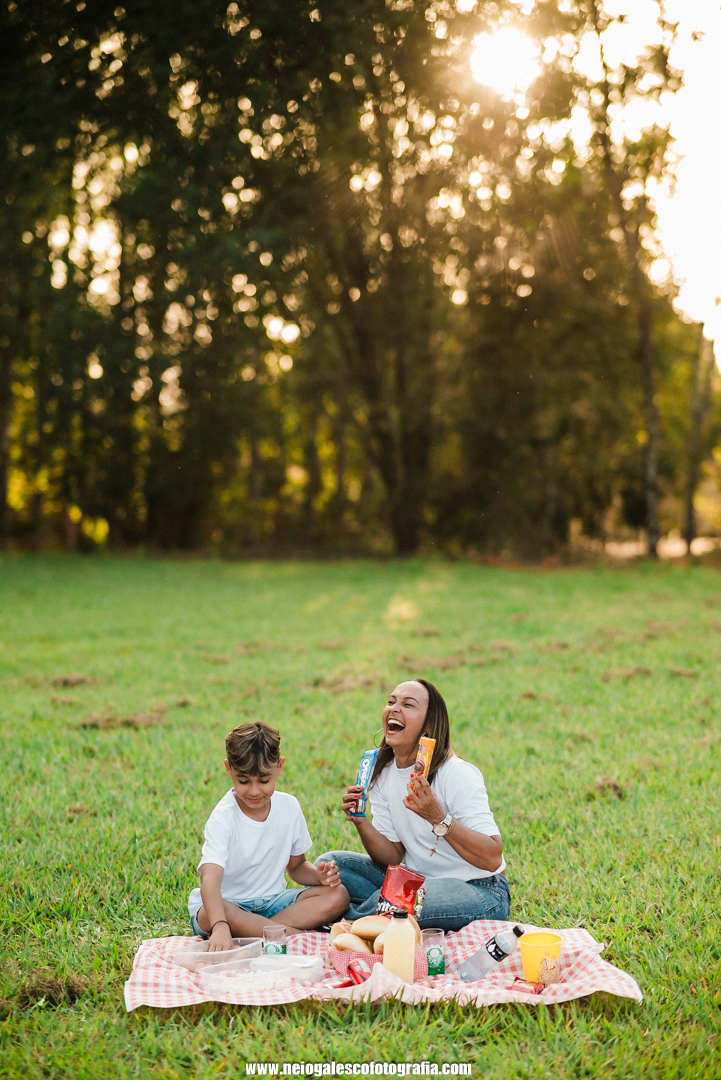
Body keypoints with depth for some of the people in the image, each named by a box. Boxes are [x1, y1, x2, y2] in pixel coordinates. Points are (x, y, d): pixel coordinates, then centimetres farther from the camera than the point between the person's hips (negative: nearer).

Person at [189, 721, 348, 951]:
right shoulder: (223, 818, -20)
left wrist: (319, 875, -12)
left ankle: (255, 931, -24)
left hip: (272, 901, 5)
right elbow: (210, 880, -35)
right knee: (210, 915, -40)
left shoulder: (289, 807, -2)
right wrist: (220, 926, -54)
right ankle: (301, 935, -29)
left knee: (338, 895, -16)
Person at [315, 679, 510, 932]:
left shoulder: (457, 775, -18)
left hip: (479, 892, -7)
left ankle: (350, 921, -3)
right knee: (330, 863, -1)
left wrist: (438, 819, -34)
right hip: (421, 882, 7)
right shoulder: (381, 775, 4)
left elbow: (492, 859, -24)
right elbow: (393, 857, 2)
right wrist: (361, 823, -16)